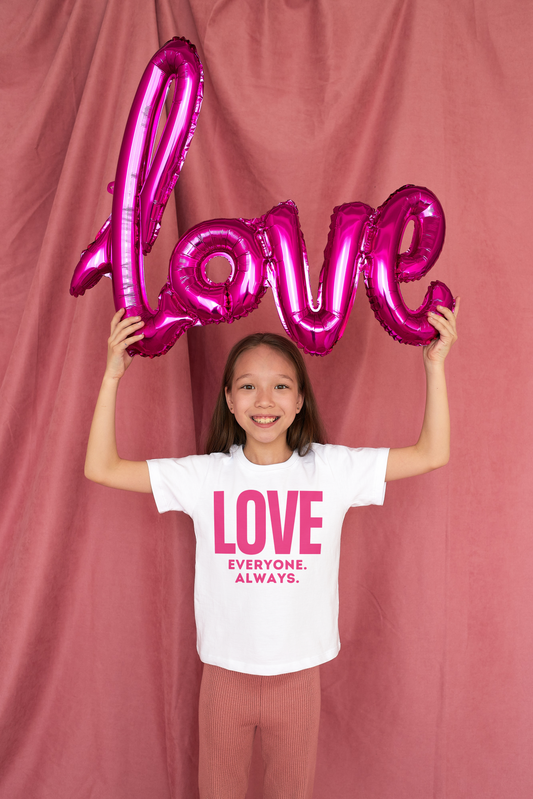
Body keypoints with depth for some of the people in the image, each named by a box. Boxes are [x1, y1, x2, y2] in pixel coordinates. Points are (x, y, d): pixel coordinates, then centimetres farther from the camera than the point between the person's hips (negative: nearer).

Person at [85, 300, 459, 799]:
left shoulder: (331, 469, -9)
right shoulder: (205, 475, -9)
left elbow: (432, 454, -7)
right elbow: (101, 467, -9)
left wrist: (435, 365, -13)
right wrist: (112, 375, -14)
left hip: (299, 674, 0)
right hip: (224, 672, 0)